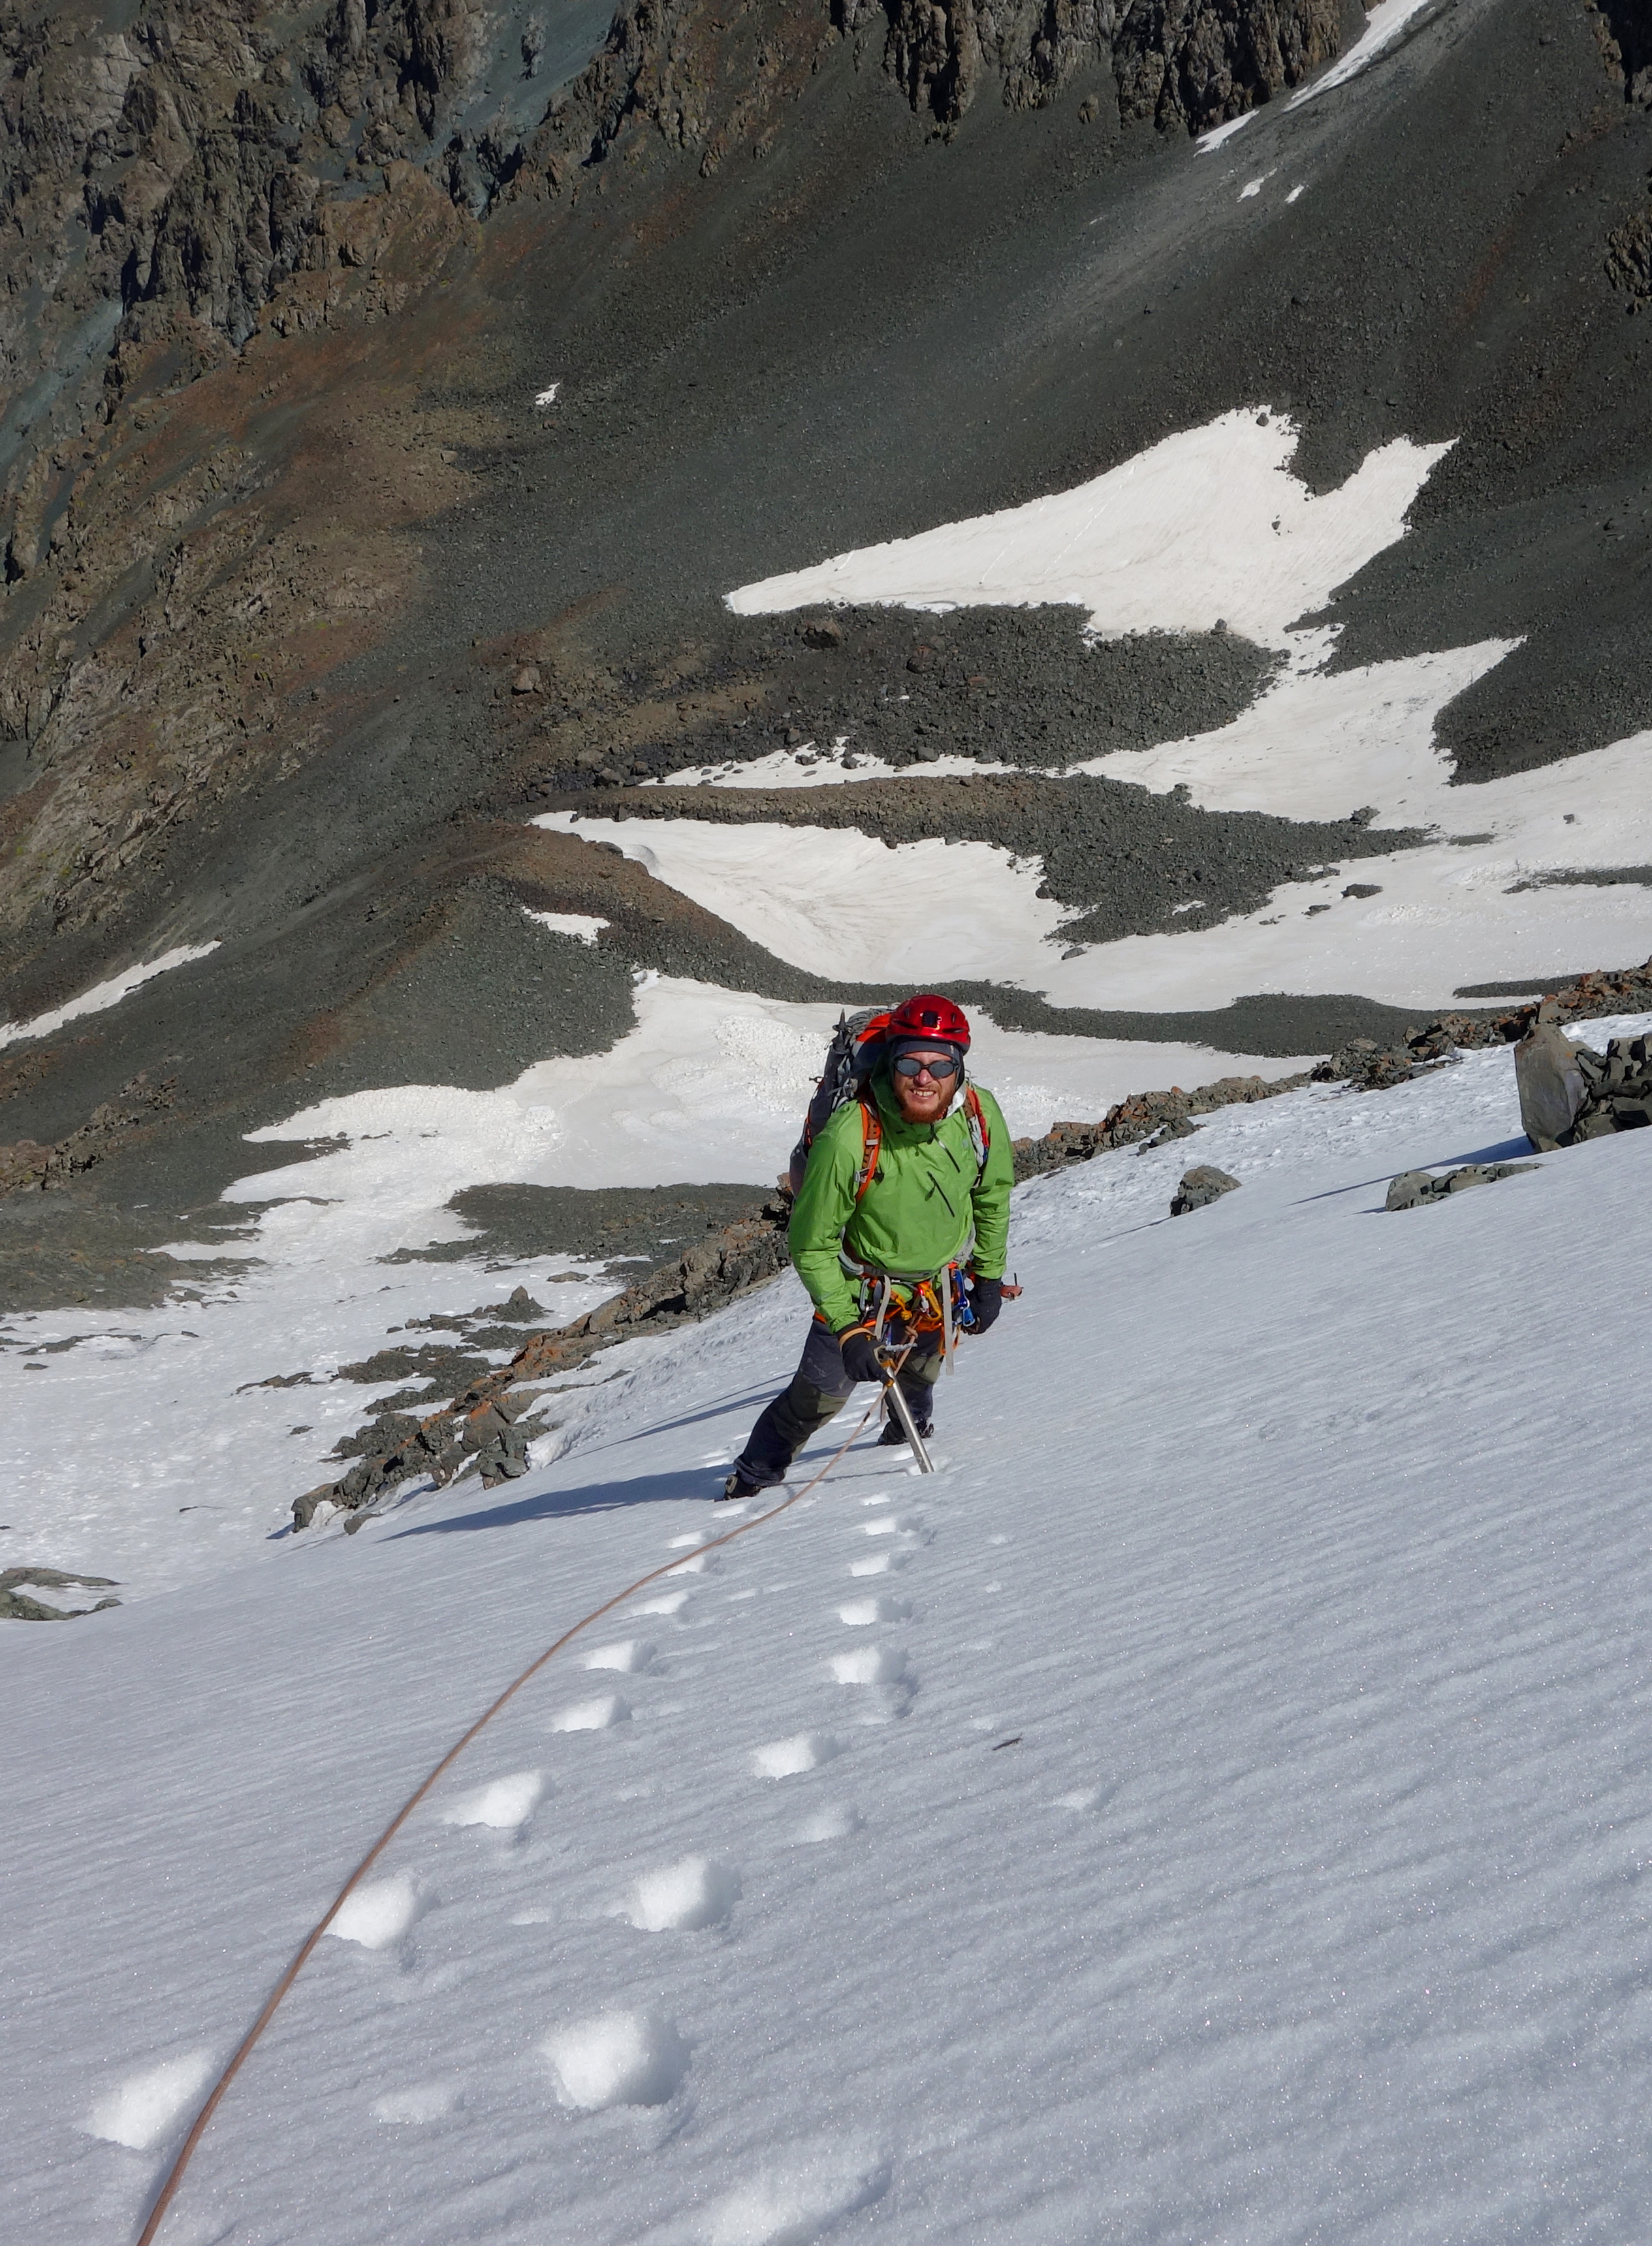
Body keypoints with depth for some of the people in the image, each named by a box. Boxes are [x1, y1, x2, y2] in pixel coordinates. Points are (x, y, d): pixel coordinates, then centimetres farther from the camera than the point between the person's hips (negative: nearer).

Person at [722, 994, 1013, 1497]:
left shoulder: (980, 1115, -22)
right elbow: (812, 1245, -23)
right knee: (820, 1395, -2)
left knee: (920, 1371, 27)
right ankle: (753, 1476, 24)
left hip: (944, 1283, 4)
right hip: (863, 1289, -4)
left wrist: (989, 1277, 6)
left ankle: (909, 1426, 62)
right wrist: (848, 1329, -25)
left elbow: (993, 1195, 0)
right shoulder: (848, 1138, -34)